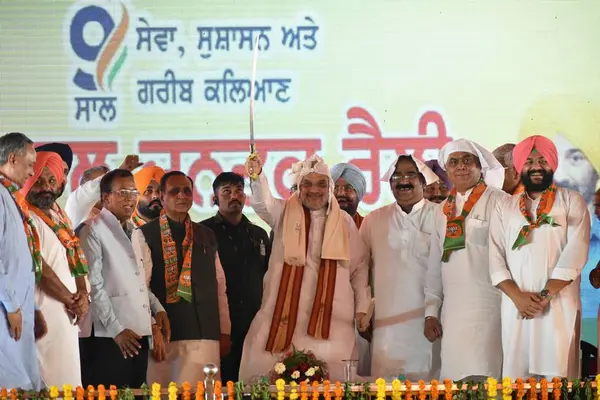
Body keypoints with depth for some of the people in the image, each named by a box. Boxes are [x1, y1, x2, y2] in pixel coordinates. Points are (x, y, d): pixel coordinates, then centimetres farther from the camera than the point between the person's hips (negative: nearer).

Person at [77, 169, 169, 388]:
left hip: (139, 334, 8)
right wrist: (115, 329, -16)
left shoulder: (135, 233, 20)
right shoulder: (93, 230, -5)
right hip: (107, 336, -8)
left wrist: (157, 308, 8)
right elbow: (93, 285, -12)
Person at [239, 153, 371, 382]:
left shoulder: (344, 221, 10)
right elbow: (263, 203, -16)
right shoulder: (284, 213, 6)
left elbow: (359, 268, 14)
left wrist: (362, 308, 8)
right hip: (285, 313, -1)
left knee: (327, 373, -5)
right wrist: (257, 177, -36)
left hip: (330, 317, 1)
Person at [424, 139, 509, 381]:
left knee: (479, 375, -17)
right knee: (453, 378, 1)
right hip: (452, 310, 6)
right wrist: (431, 311, 15)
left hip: (487, 305, -6)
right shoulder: (444, 210, 18)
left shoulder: (498, 202, -1)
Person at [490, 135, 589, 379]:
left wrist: (545, 294, -11)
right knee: (516, 378, -1)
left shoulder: (572, 202, 8)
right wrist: (518, 296, -9)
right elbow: (496, 259, 7)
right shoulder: (504, 208, 15)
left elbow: (576, 253, -4)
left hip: (559, 306, -2)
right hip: (516, 307, 2)